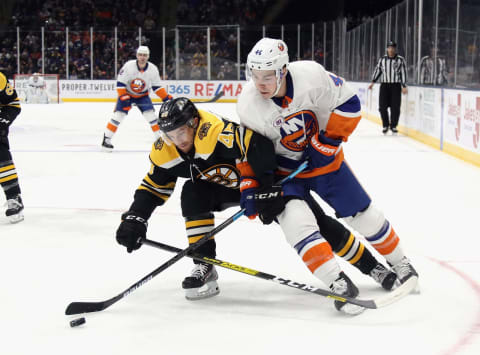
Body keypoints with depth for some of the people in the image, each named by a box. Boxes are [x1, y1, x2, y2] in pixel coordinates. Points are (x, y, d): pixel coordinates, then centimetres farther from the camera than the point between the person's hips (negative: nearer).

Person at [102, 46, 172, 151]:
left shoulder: (153, 69, -15)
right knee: (119, 114, -13)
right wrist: (123, 97, -25)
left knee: (151, 114, -11)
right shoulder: (128, 66, -24)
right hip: (126, 93, -2)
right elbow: (120, 83, -19)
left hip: (142, 95, 2)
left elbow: (157, 87, -3)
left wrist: (166, 98, -11)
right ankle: (106, 139, -6)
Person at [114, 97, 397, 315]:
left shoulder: (214, 132, -37)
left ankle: (371, 265, 3)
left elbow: (256, 145, -39)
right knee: (192, 195, -21)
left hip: (264, 177, -6)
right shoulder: (164, 152, -13)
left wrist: (257, 187, -37)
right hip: (223, 185, 6)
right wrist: (135, 218, -13)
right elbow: (154, 186, 0)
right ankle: (205, 268, -12)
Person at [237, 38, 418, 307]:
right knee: (296, 220, -25)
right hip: (284, 169, 0)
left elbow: (349, 103, -16)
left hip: (323, 158, 0)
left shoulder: (311, 76, -28)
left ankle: (399, 263, 32)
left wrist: (328, 142, -19)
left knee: (364, 215, 8)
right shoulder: (248, 106, -21)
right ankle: (337, 283, -22)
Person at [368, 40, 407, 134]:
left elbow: (403, 73, 0)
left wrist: (404, 86, -5)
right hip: (384, 85, 2)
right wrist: (373, 82, 4)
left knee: (395, 107, -4)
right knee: (382, 106, -4)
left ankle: (393, 126, 10)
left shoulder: (400, 60, 1)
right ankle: (385, 125, 13)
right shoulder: (382, 59, 8)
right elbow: (377, 70, 12)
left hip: (396, 85, -2)